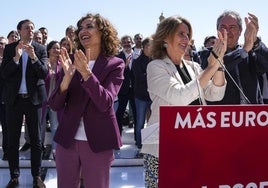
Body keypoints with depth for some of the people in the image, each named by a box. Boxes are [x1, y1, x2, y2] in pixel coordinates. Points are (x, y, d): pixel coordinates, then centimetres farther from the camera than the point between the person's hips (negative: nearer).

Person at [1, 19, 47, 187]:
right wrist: (16, 57, -21)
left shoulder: (41, 49, 1)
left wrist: (33, 56, -25)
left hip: (34, 98, -1)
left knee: (36, 140, 6)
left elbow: (44, 73, -10)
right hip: (14, 98, 1)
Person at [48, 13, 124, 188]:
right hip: (67, 140, 3)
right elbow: (55, 105, -3)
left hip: (98, 142, -3)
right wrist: (67, 76, -20)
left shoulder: (115, 64, -4)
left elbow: (105, 103, -18)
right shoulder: (72, 61, 4)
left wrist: (86, 72, -29)